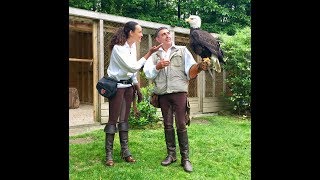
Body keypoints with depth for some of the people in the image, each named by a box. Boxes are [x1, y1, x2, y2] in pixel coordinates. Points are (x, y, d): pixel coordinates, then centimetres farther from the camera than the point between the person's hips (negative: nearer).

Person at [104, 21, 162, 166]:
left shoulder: (133, 46, 7)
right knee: (113, 119, -3)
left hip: (128, 86, 7)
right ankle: (109, 154, 7)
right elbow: (133, 67, -22)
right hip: (117, 86, -7)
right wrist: (150, 53, -19)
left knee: (124, 119, 10)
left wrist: (137, 89, 12)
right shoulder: (118, 48, -17)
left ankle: (125, 151, 18)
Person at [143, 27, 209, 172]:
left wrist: (199, 67, -24)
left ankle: (185, 158, 3)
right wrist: (158, 67, -17)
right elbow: (148, 73, 1)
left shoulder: (182, 50, 9)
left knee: (181, 125, -5)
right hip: (163, 94, 3)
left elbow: (190, 70, -3)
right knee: (167, 125, 8)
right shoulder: (155, 56, 15)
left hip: (179, 92, -3)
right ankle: (171, 154, 19)